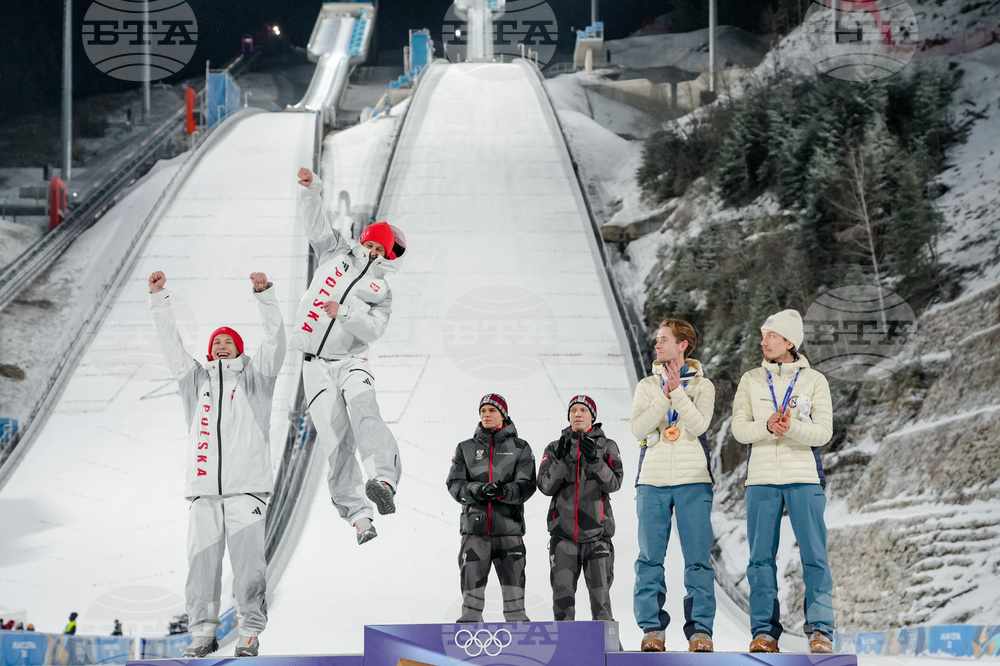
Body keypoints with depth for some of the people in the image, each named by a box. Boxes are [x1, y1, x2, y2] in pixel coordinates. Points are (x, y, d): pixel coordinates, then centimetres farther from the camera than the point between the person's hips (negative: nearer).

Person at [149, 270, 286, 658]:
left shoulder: (254, 378, 15)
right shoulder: (196, 380, 22)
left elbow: (274, 340, 2)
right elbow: (170, 343, 18)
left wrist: (264, 294, -10)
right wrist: (158, 298, 10)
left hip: (246, 488, -3)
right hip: (203, 489, 3)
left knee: (248, 563, -8)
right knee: (201, 562, -1)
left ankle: (250, 633, -2)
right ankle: (203, 632, 5)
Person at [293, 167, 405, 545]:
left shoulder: (381, 291, 11)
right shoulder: (336, 253, 17)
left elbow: (373, 330, -4)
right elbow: (316, 222, 9)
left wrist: (344, 313, -19)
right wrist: (312, 190, -7)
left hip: (351, 361, -1)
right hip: (316, 365, 1)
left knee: (362, 405, -32)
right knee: (335, 438, -9)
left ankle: (384, 478, -49)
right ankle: (356, 513, -12)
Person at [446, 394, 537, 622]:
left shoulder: (519, 448, 8)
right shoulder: (466, 449, 13)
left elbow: (526, 486, -2)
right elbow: (455, 484, 3)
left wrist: (505, 492, -22)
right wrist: (477, 490, -17)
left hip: (508, 527, -1)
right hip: (475, 528, 1)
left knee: (513, 584, -1)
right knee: (472, 585, -1)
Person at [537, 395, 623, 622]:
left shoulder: (606, 447, 8)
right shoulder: (554, 448, 11)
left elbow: (613, 483, -4)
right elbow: (546, 486, 0)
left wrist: (595, 459, -18)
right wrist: (561, 459, -13)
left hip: (596, 529, -1)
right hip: (563, 529, 1)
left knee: (600, 592, -3)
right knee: (562, 590, -3)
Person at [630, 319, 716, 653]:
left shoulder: (702, 385, 8)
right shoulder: (647, 386, 13)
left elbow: (698, 425, -9)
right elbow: (638, 428, -2)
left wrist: (676, 391, -13)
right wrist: (665, 395, -11)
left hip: (692, 481, -2)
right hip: (652, 481, 2)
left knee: (697, 558, -5)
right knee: (650, 558, 0)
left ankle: (700, 629, -4)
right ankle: (652, 628, 4)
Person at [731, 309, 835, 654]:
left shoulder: (814, 380, 5)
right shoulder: (751, 380, 11)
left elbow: (823, 431, -3)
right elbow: (739, 428, 1)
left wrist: (792, 427, -22)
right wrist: (767, 427, -19)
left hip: (804, 477, -2)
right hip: (761, 478, 2)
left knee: (814, 556, -6)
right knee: (761, 558, 1)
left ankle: (820, 632, -3)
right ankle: (764, 632, 6)